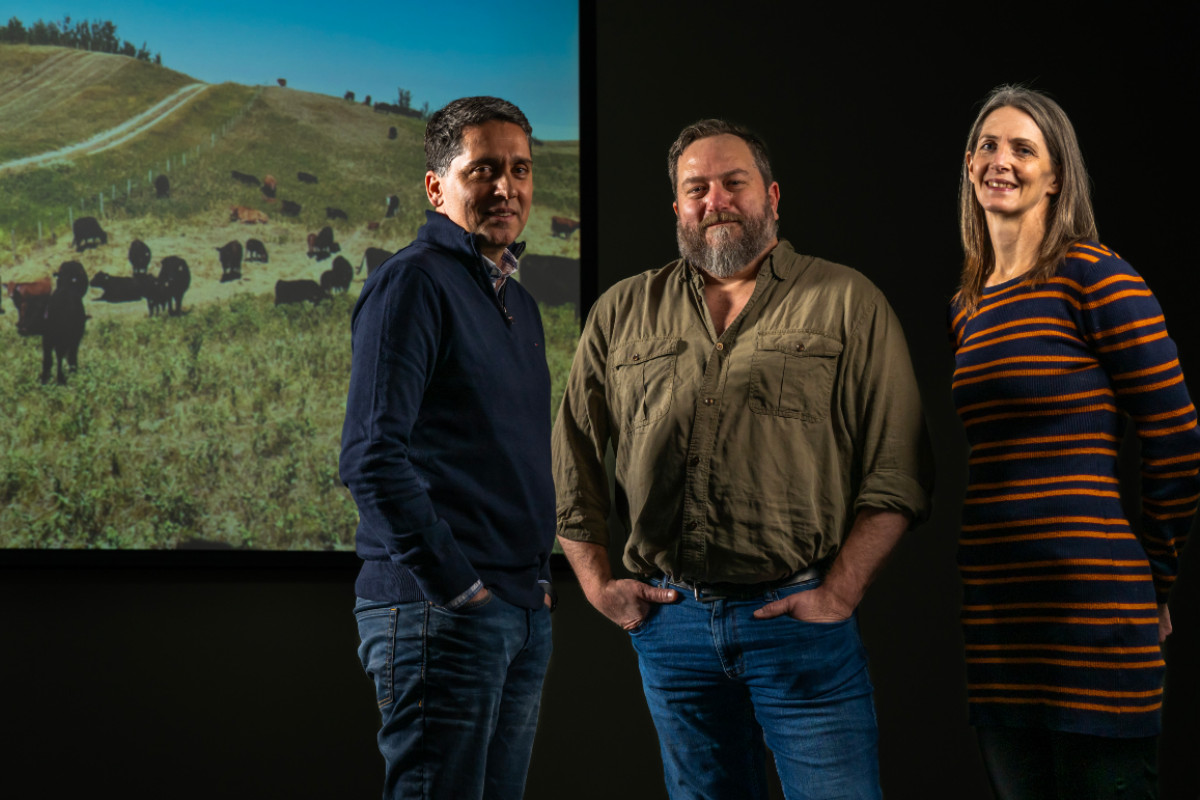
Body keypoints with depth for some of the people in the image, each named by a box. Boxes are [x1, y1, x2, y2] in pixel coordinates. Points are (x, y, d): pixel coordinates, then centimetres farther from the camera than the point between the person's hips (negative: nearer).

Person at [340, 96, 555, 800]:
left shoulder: (518, 302, 20)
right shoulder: (413, 283, -8)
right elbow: (372, 457, -18)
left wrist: (539, 578, 14)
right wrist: (457, 585, -18)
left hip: (524, 611, 9)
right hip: (440, 610, -9)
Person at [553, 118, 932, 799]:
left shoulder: (847, 303, 3)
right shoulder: (623, 314, 13)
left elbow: (895, 470, -3)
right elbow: (572, 459, 17)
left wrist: (839, 593, -10)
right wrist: (598, 582, 8)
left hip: (799, 616, -3)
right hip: (670, 618, 3)